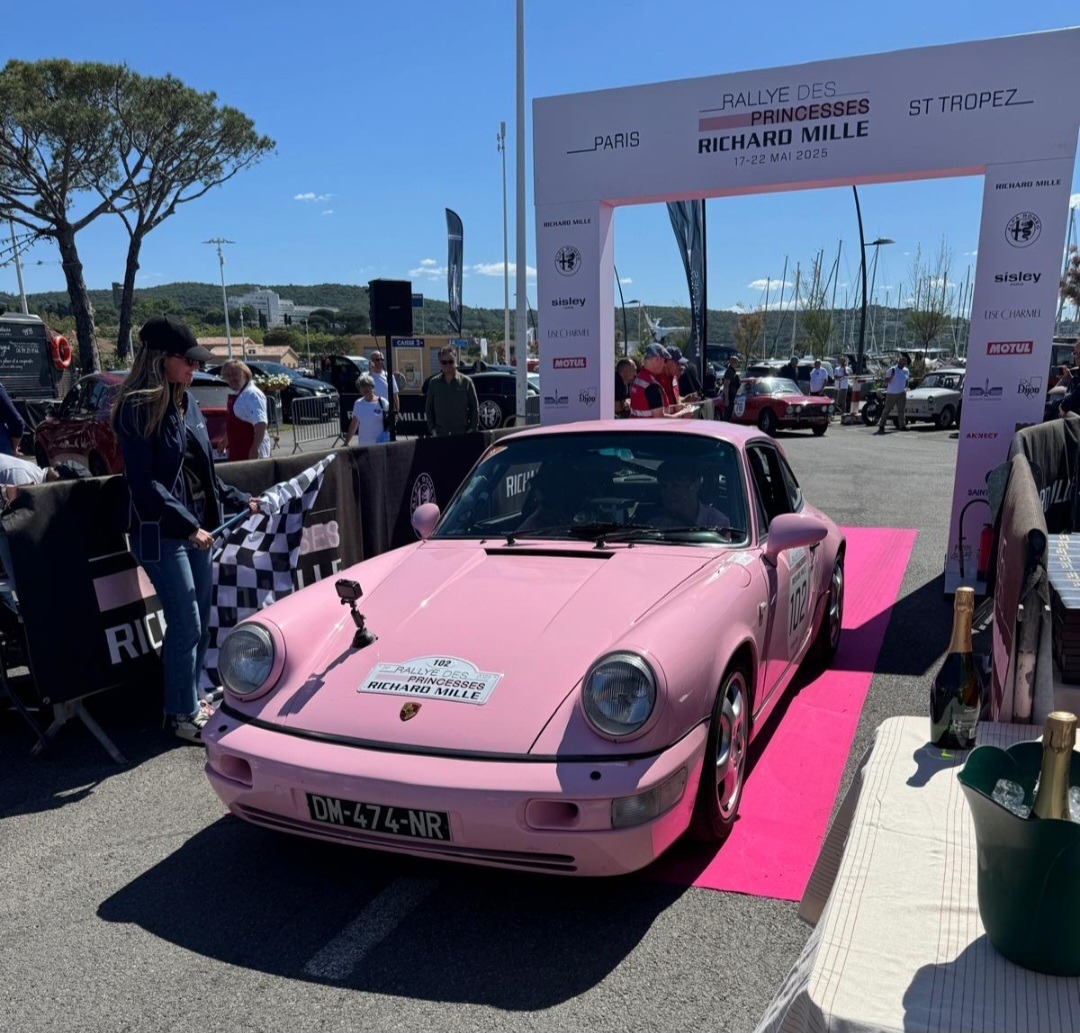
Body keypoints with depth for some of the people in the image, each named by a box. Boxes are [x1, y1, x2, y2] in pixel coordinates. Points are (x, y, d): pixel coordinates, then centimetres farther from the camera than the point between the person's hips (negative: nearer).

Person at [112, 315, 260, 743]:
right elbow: (144, 482, -17)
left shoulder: (187, 402, 11)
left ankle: (190, 701, 29)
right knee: (186, 625, -3)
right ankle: (182, 714, 13)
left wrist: (239, 499, 14)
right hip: (160, 533, -8)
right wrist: (186, 525, -22)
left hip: (196, 527, 8)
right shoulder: (138, 408, -12)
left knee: (200, 621, 13)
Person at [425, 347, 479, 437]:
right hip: (440, 434, 1)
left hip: (462, 433, -1)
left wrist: (472, 429, -2)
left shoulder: (466, 382, 2)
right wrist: (432, 429, 3)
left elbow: (474, 408, 5)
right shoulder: (433, 383, 8)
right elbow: (428, 408, 12)